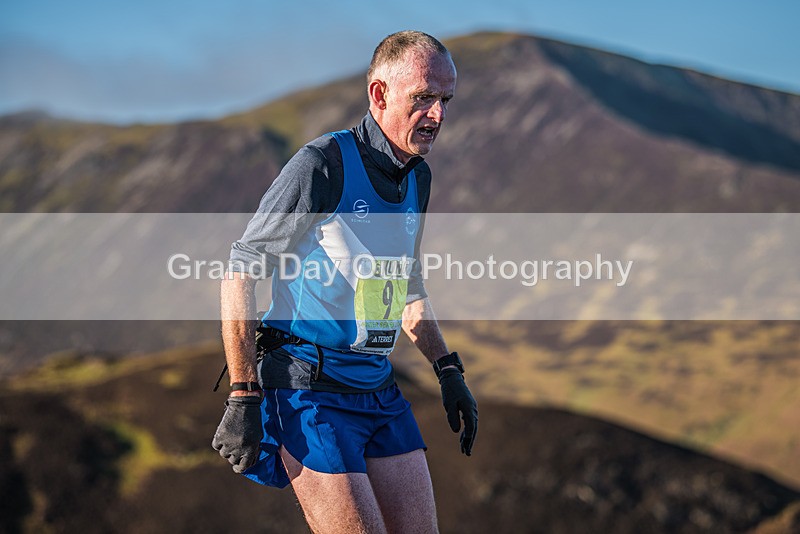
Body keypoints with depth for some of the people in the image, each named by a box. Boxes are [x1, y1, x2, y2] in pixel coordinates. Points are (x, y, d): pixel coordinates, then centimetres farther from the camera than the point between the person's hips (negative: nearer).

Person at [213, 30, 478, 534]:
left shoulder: (419, 177, 11)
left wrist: (448, 369, 19)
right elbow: (241, 270, -15)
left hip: (380, 390, 8)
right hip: (310, 392, -8)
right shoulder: (321, 165, -14)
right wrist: (242, 397, -18)